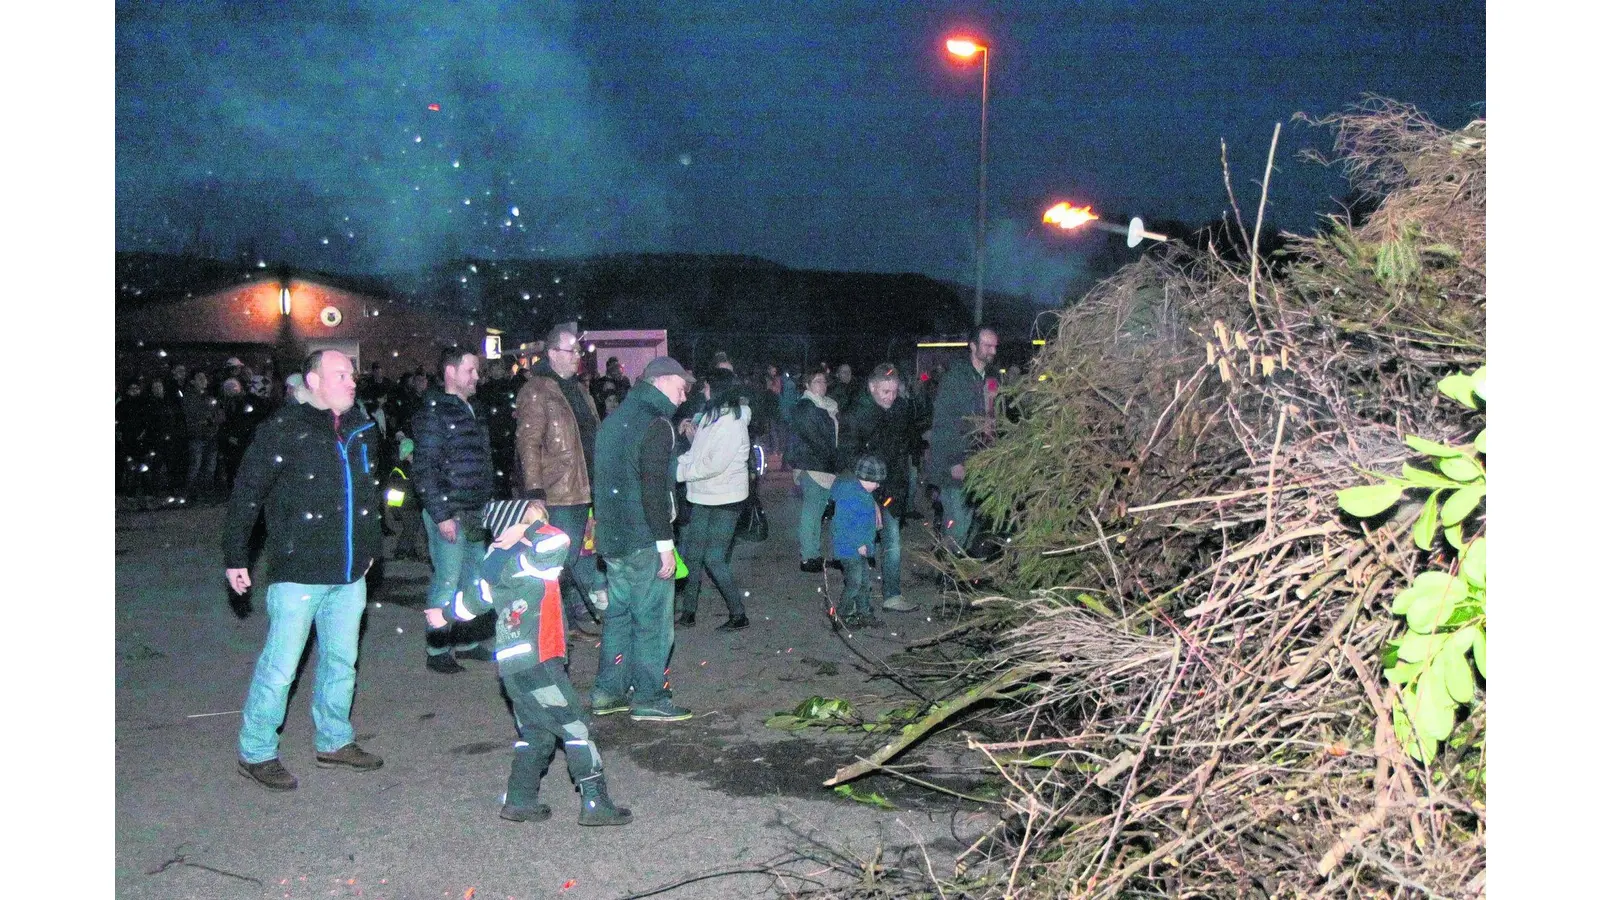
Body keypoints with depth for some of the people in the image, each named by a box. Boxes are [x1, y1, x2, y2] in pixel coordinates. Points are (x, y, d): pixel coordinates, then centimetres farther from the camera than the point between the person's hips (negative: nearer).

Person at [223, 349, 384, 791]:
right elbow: (246, 494, -8)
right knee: (281, 665, -1)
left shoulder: (359, 430, 10)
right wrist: (235, 556, -8)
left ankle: (335, 742, 31)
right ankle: (255, 752, 15)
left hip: (349, 573, 7)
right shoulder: (284, 429, -10)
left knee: (341, 660, 16)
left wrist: (370, 547, 22)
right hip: (298, 571, -6)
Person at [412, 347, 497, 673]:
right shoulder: (434, 413, -11)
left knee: (473, 578, 14)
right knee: (447, 582, -3)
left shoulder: (470, 411, 15)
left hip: (474, 513, 8)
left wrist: (487, 505, 16)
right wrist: (441, 515, -18)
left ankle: (465, 641, 26)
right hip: (449, 514, -8)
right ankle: (437, 650, 7)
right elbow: (424, 470, -15)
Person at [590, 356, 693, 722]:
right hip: (643, 541, -9)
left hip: (611, 537, 9)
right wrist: (665, 544, -18)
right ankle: (649, 699, 6)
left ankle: (607, 692, 23)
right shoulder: (655, 424, -15)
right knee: (653, 620, 0)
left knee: (618, 613, 16)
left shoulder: (614, 419, 14)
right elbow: (654, 489, -21)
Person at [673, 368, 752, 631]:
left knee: (713, 558, -7)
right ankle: (688, 611, 20)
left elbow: (714, 465, -24)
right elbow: (696, 453, 15)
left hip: (725, 500, -9)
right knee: (691, 553, 10)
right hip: (703, 497, 9)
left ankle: (738, 614, 5)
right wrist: (678, 462, -3)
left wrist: (679, 472, -17)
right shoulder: (710, 416, 11)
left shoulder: (732, 422, -18)